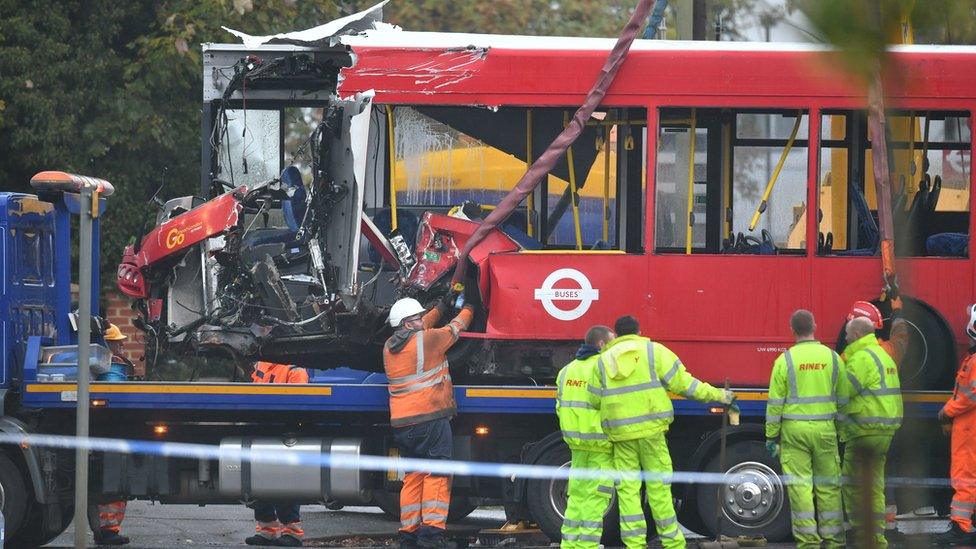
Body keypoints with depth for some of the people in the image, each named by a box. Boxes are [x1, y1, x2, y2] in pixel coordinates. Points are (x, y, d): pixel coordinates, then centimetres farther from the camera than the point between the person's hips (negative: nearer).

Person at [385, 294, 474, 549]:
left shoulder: (390, 347, 12)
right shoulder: (427, 340, -7)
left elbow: (418, 329, 31)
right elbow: (454, 329, 10)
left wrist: (442, 306, 39)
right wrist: (467, 310, 31)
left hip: (401, 423, 7)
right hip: (430, 418, -7)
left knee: (413, 476, 13)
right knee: (437, 475, -6)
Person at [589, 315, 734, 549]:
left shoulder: (603, 360, 10)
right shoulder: (653, 351, 3)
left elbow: (594, 399, 9)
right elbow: (681, 382, -3)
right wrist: (715, 395, 4)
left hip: (620, 433, 1)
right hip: (651, 431, -1)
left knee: (627, 490, 4)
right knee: (658, 486, 3)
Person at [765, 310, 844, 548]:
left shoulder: (785, 360, -4)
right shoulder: (832, 358, 3)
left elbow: (775, 403, -2)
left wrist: (771, 436, 5)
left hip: (794, 430, -2)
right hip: (825, 429, 2)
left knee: (800, 486, 1)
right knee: (828, 485, 7)